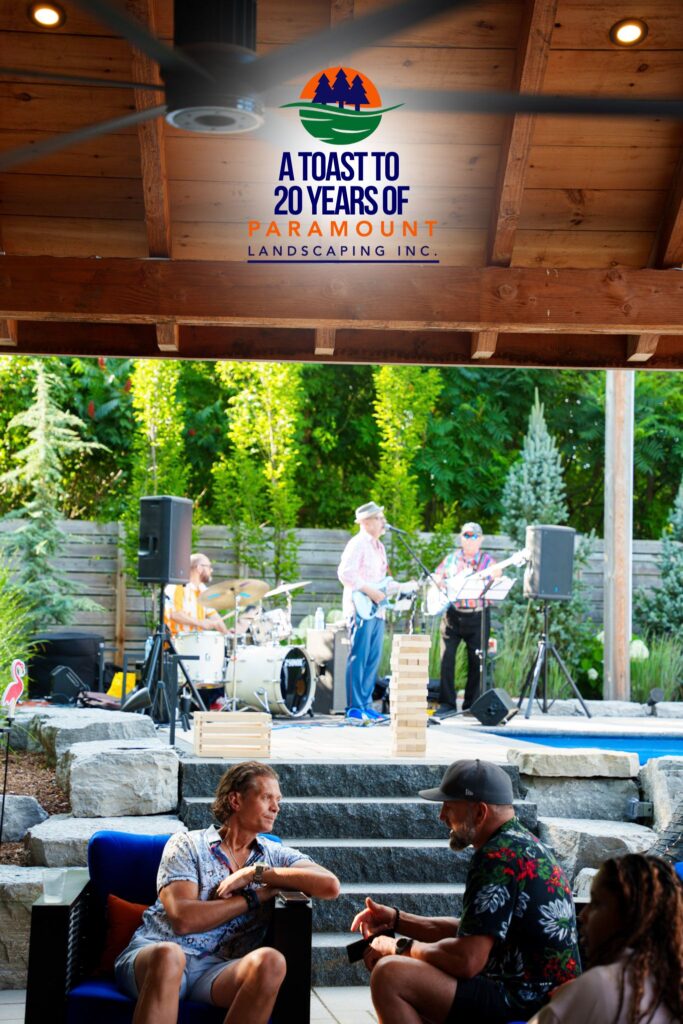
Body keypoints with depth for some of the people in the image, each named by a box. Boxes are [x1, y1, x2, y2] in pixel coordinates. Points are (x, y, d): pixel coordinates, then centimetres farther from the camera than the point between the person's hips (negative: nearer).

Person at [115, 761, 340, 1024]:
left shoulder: (276, 856, 17)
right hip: (153, 954, -2)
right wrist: (257, 896, 0)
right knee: (169, 954, -39)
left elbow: (330, 886, -3)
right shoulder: (186, 845, 8)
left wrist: (256, 873, -4)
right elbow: (183, 920, -8)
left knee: (270, 962, -31)